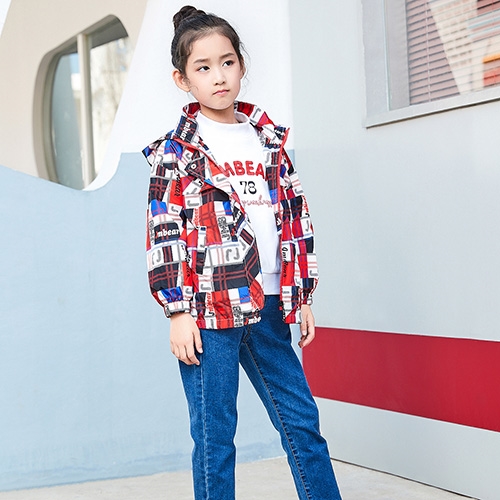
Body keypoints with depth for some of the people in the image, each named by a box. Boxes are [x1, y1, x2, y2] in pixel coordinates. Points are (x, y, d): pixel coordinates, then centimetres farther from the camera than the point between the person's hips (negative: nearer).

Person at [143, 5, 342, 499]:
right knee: (214, 436, 2)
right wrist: (178, 312, -11)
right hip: (209, 311, -4)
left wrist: (302, 296, 13)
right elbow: (163, 235, -6)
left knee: (301, 422, 10)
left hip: (268, 307, 5)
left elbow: (296, 216, 15)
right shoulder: (176, 152, -2)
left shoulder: (268, 140, 12)